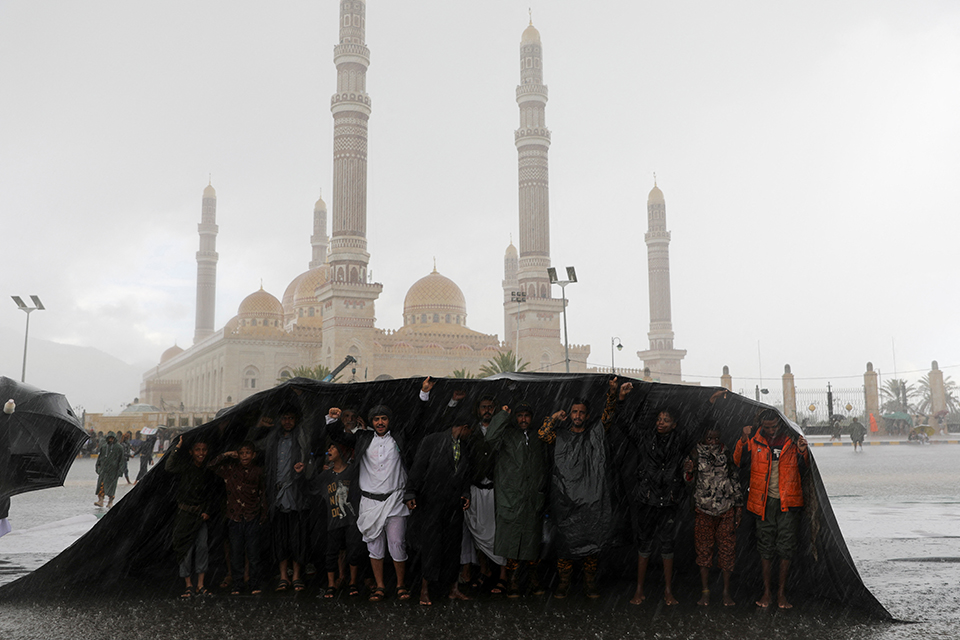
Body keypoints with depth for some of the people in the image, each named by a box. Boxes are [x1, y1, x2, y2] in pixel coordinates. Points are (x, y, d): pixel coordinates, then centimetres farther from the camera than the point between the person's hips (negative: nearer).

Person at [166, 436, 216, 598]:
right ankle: (189, 586, 9)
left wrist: (207, 511, 2)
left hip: (201, 514, 3)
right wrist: (177, 448, -26)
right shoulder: (186, 465, -6)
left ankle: (200, 585, 7)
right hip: (185, 513, -3)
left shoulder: (207, 471, 6)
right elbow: (169, 467, -25)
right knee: (186, 548, -2)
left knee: (202, 547, -1)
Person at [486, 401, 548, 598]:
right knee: (512, 540, -3)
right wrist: (504, 415, -12)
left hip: (533, 499, 4)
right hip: (511, 497, -3)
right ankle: (513, 581, 4)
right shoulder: (507, 436, 4)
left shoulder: (538, 439, 18)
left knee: (532, 540, 6)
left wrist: (543, 496, 16)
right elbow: (491, 437, -19)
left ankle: (534, 579, 16)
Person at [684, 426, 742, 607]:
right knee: (703, 550, 3)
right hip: (703, 510, -1)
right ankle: (705, 591, 13)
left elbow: (736, 480, 12)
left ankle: (727, 591, 14)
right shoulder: (696, 455, -1)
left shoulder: (727, 455, 4)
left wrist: (739, 504, 9)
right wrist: (689, 472, -20)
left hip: (727, 510, 1)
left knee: (727, 550, 3)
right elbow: (691, 483, 2)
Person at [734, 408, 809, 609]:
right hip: (764, 503, 1)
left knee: (786, 548, 2)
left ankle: (781, 593, 12)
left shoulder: (791, 441, 1)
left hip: (788, 503, 0)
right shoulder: (755, 442, 2)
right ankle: (767, 592, 15)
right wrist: (744, 440, -8)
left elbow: (803, 469, 7)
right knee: (766, 548, 6)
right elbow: (738, 462, 4)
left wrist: (802, 452, -12)